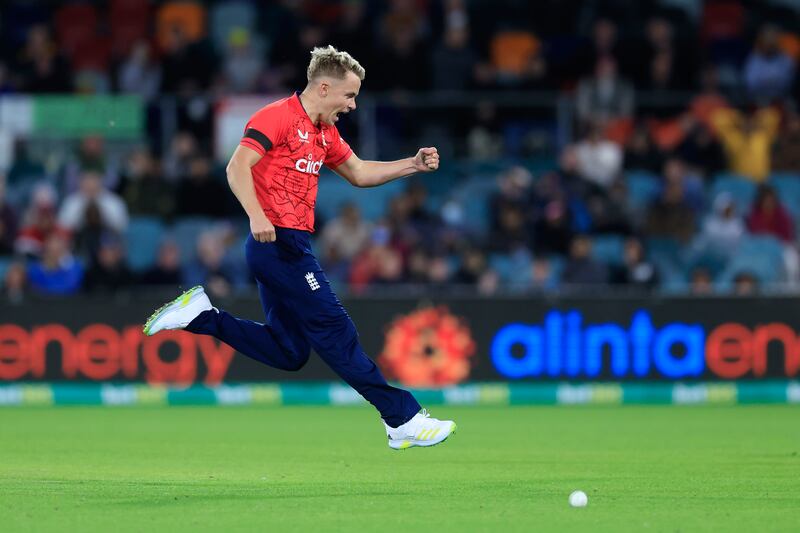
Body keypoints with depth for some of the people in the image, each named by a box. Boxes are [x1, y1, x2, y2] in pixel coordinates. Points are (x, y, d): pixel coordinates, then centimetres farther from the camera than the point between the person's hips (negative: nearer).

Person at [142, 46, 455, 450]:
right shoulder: (278, 117, -10)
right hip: (279, 242, -10)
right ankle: (404, 420, -6)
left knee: (287, 352, 8)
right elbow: (237, 167, -18)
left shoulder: (324, 133, 19)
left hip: (290, 246, 10)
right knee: (335, 331, -7)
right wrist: (256, 216, -32)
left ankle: (201, 316, 11)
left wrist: (414, 165, 17)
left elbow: (359, 173, 29)